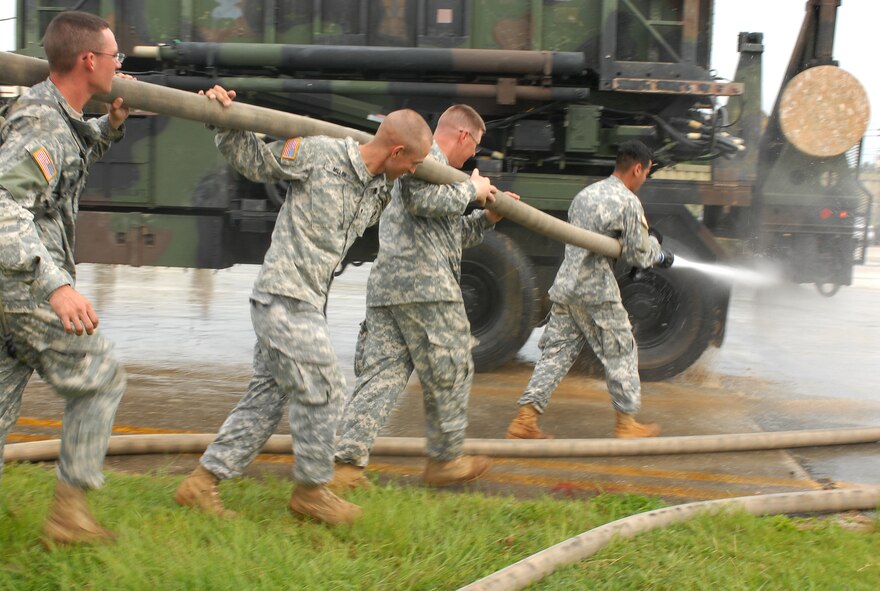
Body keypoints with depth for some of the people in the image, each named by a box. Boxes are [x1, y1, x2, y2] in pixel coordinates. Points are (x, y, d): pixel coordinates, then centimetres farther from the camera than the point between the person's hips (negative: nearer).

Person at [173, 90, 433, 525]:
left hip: (305, 302, 9)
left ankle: (202, 482, 17)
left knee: (267, 396, 11)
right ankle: (311, 490, 14)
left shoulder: (379, 191, 10)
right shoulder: (317, 155, -12)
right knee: (322, 392, -4)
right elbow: (252, 159, -1)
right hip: (286, 295, -9)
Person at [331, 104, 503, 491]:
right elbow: (423, 199, -23)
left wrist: (488, 217, 26)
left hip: (386, 286, 10)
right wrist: (471, 190, -8)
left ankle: (346, 463, -6)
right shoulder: (427, 155, -1)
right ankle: (446, 460, 15)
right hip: (425, 284, -10)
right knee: (449, 372, 4)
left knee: (382, 373, 3)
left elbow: (451, 236, 36)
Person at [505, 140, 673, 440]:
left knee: (556, 352, 9)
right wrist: (656, 250, 17)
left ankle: (524, 420, 4)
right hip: (596, 291, -7)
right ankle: (627, 424, 16)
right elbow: (639, 256, -7)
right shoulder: (629, 202, -8)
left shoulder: (585, 194, 17)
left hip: (565, 284, 7)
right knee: (621, 353, 8)